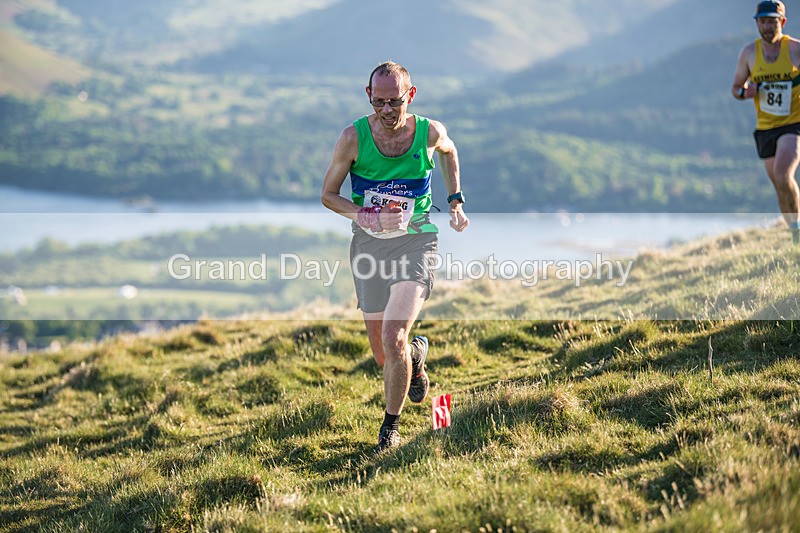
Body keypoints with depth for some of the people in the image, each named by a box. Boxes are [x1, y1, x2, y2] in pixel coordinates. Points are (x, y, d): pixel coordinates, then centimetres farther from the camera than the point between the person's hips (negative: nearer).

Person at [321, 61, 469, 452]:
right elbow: (328, 194, -2)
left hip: (415, 242, -2)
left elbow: (448, 152, 17)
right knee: (383, 356, 8)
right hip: (369, 244, 2)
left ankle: (391, 425, 2)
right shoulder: (353, 137, -12)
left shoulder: (430, 133, -10)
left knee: (392, 338, -20)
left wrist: (455, 201, 10)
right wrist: (367, 217, -19)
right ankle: (415, 354, 47)